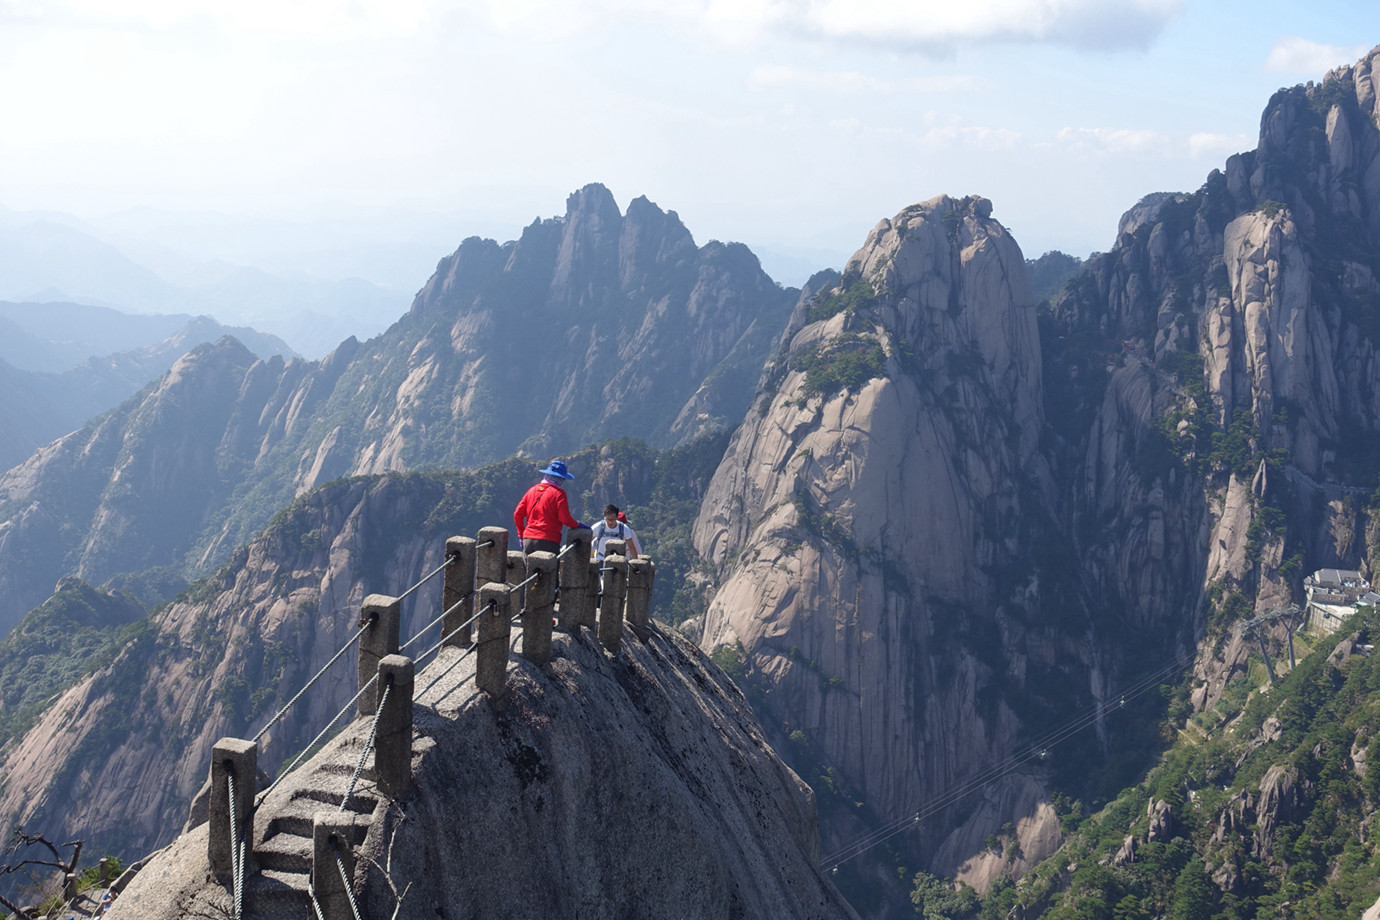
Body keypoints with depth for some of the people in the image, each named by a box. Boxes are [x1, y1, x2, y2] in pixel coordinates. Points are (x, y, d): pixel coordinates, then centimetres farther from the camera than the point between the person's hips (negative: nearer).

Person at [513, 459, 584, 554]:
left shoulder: (532, 490, 11)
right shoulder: (558, 493, -6)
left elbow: (517, 514, 11)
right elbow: (565, 518, -11)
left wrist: (521, 535, 20)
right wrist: (577, 525, 8)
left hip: (528, 539, 6)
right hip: (548, 542, -6)